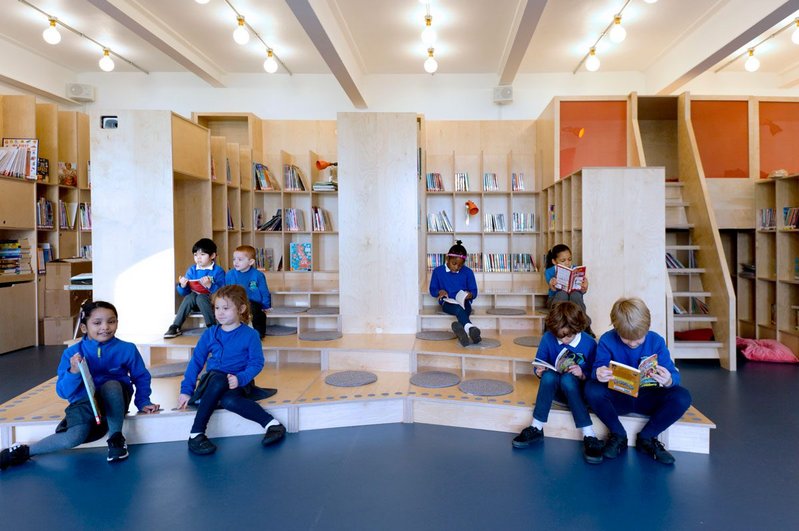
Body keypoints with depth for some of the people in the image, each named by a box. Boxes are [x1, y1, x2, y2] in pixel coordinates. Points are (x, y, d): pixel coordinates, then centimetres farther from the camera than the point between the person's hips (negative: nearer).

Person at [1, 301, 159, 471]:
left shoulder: (127, 349, -5)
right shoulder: (72, 353, -6)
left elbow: (141, 377, 9)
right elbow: (63, 392, -7)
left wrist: (143, 402, 0)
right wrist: (73, 372, -25)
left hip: (115, 402, 1)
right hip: (84, 403, -1)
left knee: (111, 385, -35)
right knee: (75, 436, -31)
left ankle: (116, 439, -15)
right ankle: (25, 451, -4)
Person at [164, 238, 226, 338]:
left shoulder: (218, 271, -8)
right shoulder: (191, 270, 6)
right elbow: (184, 293, 7)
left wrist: (209, 285, -32)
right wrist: (182, 286, -15)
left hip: (211, 301, -4)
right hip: (194, 303, 4)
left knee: (201, 298, -32)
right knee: (190, 296, -26)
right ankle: (175, 327, -24)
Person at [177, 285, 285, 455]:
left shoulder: (250, 335, -3)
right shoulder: (209, 334, 6)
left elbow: (256, 364, -6)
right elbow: (196, 362, 7)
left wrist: (240, 379, -23)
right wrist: (186, 390, 0)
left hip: (238, 385, -2)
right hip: (211, 383, 3)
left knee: (229, 400, -38)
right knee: (219, 379, -36)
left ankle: (272, 423, -29)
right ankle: (196, 434, -31)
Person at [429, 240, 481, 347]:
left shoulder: (468, 272, 6)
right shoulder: (438, 271, 5)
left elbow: (474, 291, 9)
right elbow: (432, 290, 12)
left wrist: (470, 295, -15)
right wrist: (439, 292, -11)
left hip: (464, 302, 2)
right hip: (448, 303, -2)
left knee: (463, 309, -38)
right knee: (458, 309, -39)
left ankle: (460, 327, -69)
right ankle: (470, 328, -69)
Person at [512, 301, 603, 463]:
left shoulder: (589, 343, -13)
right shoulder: (548, 338, -8)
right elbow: (538, 364, 3)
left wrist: (582, 375, -28)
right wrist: (539, 371, -19)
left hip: (576, 389, -2)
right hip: (553, 388, 2)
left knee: (568, 378, -36)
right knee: (548, 375, -33)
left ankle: (589, 436, -34)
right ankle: (536, 429, -25)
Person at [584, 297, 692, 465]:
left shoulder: (656, 341, -9)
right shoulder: (607, 340, -12)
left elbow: (674, 374, -13)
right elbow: (597, 370, -16)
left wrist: (669, 381, -39)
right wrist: (599, 374, -42)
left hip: (647, 398, 1)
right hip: (617, 398, -1)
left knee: (682, 397, -26)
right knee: (592, 390, -33)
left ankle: (646, 438, -4)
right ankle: (618, 435, -6)